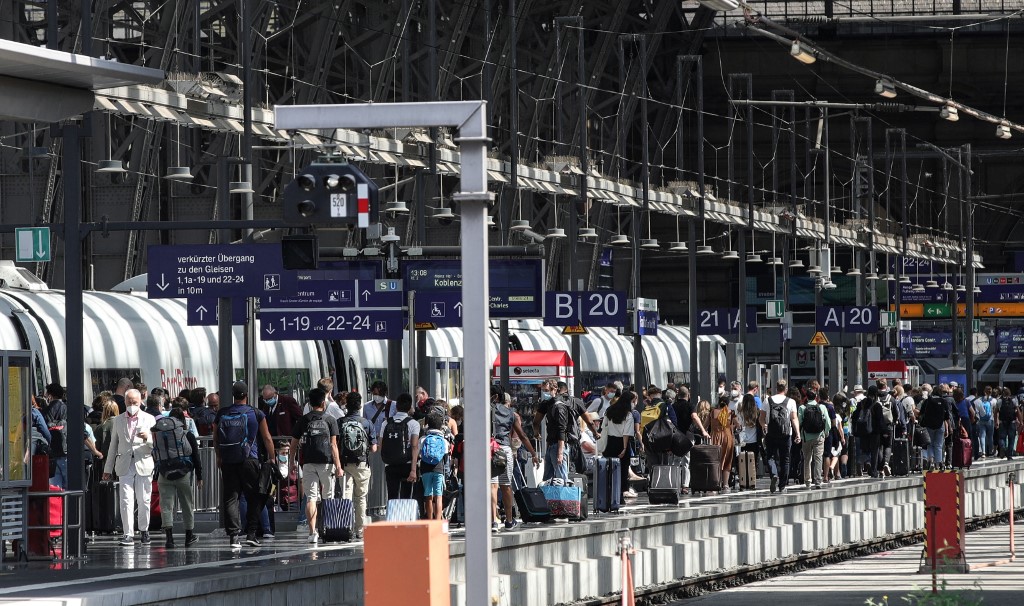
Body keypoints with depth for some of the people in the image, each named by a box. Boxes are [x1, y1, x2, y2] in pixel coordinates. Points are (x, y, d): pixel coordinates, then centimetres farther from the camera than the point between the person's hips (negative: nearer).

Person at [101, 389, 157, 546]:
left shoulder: (149, 419, 5)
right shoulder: (118, 420, 12)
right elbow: (113, 445, 16)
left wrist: (147, 438, -20)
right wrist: (108, 469, 15)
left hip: (144, 464, -1)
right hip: (124, 465, 1)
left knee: (144, 501, 3)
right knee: (126, 501, -9)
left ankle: (144, 530, 21)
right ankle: (128, 534, -10)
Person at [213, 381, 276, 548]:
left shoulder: (221, 414, 6)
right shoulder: (255, 414, 0)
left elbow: (215, 438, 14)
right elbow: (267, 438, 4)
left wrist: (219, 457, 27)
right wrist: (272, 458, 14)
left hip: (228, 461, 2)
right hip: (249, 460, -2)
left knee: (230, 498, 3)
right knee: (254, 497, 8)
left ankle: (233, 535, -5)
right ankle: (251, 533, 2)